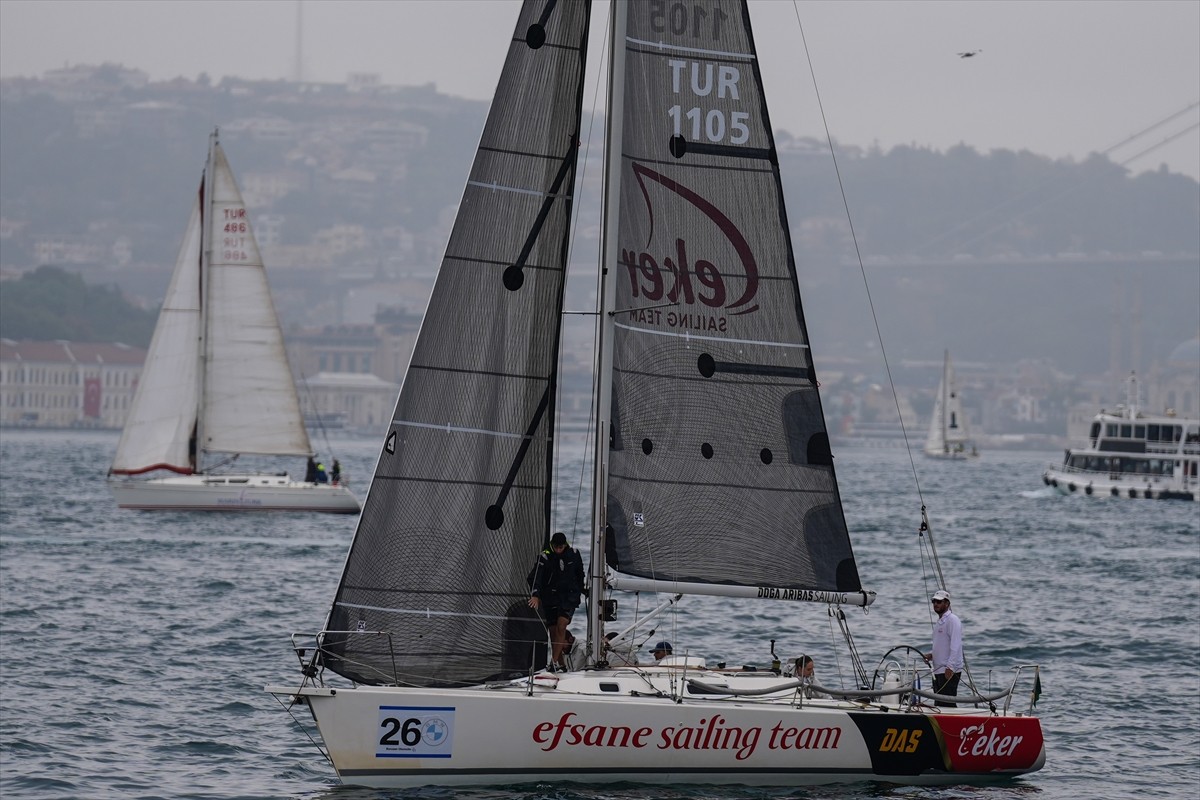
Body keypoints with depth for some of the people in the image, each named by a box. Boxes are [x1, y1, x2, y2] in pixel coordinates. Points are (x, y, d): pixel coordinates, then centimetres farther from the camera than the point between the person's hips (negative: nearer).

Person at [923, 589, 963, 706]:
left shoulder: (952, 620, -9)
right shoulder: (939, 622, 21)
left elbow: (955, 646, -18)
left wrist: (950, 667, -25)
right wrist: (931, 656, 12)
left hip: (950, 671, -10)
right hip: (938, 671, 10)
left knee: (948, 704, -13)